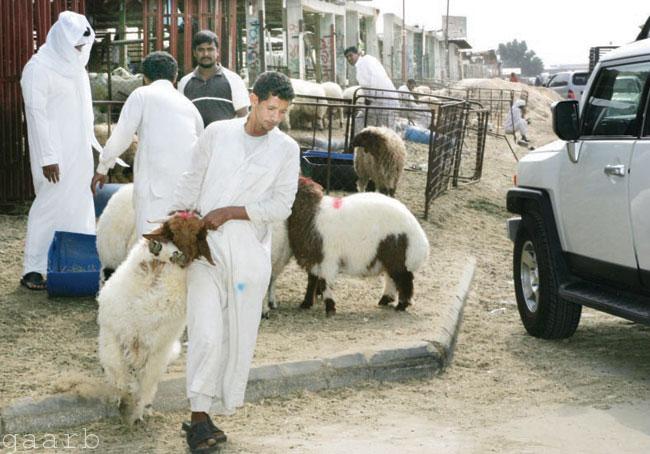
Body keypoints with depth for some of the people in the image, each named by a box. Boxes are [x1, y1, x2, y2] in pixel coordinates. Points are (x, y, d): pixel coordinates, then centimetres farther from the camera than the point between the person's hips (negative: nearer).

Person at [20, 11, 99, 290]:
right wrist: (48, 157, -18)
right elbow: (36, 115, -15)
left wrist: (93, 144, 15)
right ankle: (33, 270, 1)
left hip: (79, 154, 8)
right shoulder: (38, 68, -12)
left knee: (79, 207, 9)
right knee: (50, 207, -5)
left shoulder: (76, 68, 12)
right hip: (56, 157, -8)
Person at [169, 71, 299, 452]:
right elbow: (191, 184, 12)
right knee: (206, 333, -12)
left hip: (249, 253, 1)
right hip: (206, 249, -1)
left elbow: (281, 206, -4)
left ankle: (210, 413, 14)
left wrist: (229, 212, -10)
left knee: (239, 337, 3)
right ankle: (199, 417, -6)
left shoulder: (286, 149, 4)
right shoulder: (217, 133, 5)